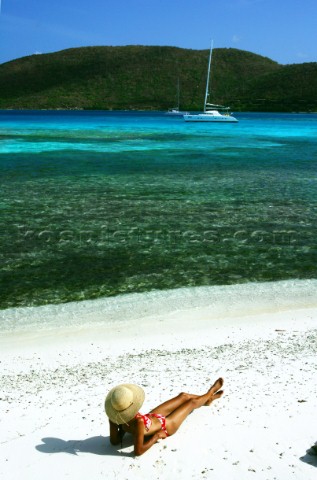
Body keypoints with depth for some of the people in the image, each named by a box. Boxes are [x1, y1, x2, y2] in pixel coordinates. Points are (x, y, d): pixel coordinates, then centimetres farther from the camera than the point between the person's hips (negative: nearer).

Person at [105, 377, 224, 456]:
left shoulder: (113, 417, -31)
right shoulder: (138, 422, -49)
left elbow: (114, 441, -18)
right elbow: (138, 451, -41)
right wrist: (156, 436, -29)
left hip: (151, 417, 6)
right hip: (164, 426, -6)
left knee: (183, 396, 23)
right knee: (192, 402, 16)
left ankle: (208, 399, 56)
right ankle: (209, 393, 54)